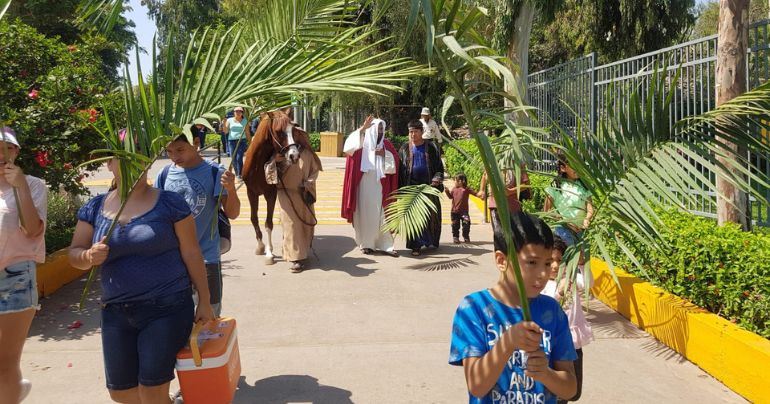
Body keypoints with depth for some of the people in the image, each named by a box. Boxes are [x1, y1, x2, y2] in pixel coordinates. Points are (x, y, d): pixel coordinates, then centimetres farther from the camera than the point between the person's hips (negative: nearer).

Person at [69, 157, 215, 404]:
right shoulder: (95, 208, 6)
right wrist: (89, 256, -16)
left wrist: (204, 300, -3)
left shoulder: (169, 203, -7)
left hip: (166, 308, -5)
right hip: (116, 312, 5)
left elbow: (191, 253, -5)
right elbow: (74, 253, 8)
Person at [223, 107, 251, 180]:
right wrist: (224, 124, -11)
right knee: (234, 159, 4)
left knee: (239, 158, -14)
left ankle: (240, 175, -11)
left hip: (241, 141, -2)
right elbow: (226, 131, 4)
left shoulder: (245, 121, 8)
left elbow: (247, 133, 10)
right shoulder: (230, 120, 9)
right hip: (232, 141, 2)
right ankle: (236, 174, 20)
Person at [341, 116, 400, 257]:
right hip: (364, 185, -2)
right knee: (365, 213, 3)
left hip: (380, 186, 2)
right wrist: (362, 129, -29)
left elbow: (395, 163, 7)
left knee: (381, 214, 2)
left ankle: (385, 244, 7)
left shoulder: (386, 144, 10)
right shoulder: (362, 142, 1)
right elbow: (349, 147, -21)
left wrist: (384, 154, -10)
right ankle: (366, 243, 13)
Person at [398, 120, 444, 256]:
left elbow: (439, 166, 7)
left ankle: (432, 241, 24)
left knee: (431, 214, 5)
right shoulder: (404, 149, 7)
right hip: (411, 186, 0)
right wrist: (400, 189, 0)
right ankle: (416, 246, -1)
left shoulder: (431, 148, 5)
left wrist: (437, 179, -12)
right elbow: (399, 170, 7)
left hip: (429, 186, 0)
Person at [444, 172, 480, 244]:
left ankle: (466, 237, 11)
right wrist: (447, 191, 1)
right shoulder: (454, 189, 8)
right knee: (455, 225, 6)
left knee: (466, 224, -5)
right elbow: (450, 196, 17)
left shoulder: (466, 189, -3)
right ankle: (455, 237, 18)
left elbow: (475, 193, -4)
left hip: (464, 211, -3)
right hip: (455, 211, 3)